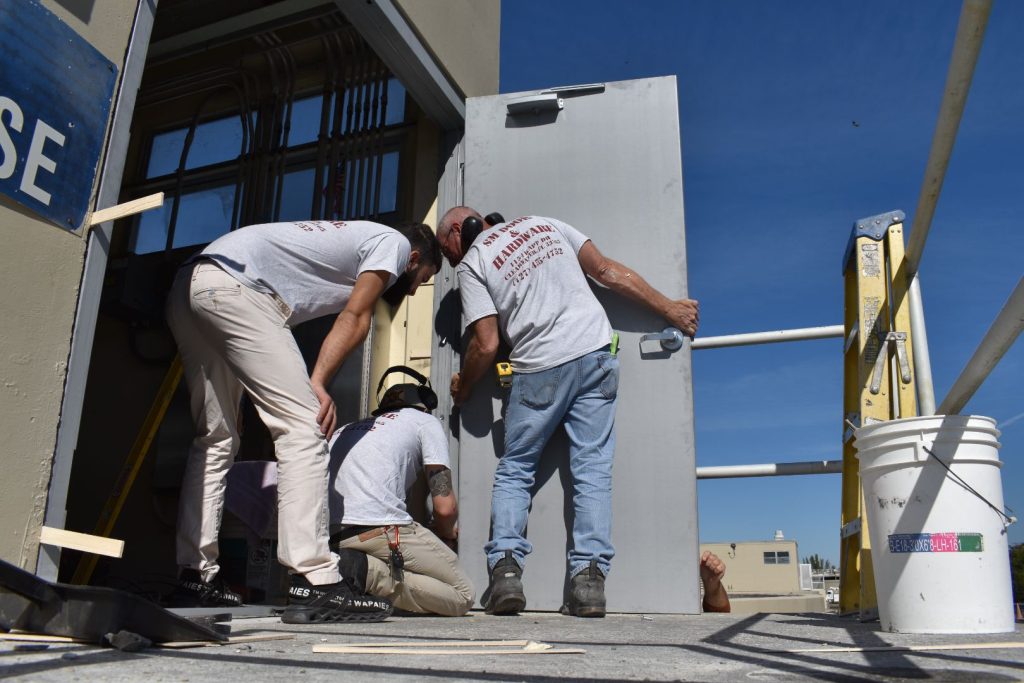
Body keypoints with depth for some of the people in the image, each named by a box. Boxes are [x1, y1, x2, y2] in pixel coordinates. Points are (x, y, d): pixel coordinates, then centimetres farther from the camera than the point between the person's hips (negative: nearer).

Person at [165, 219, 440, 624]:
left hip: (186, 286, 10)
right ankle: (313, 583, -15)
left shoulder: (353, 239, 34)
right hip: (233, 285, -10)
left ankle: (195, 578, 13)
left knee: (216, 439, 12)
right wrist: (317, 383, -8)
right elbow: (355, 319, -1)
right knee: (303, 426, -12)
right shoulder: (395, 243, 11)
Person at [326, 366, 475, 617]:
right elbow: (445, 507, 5)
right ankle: (370, 574, -15)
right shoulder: (425, 421, 16)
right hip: (381, 529, -7)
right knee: (462, 596, 5)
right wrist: (447, 536, 28)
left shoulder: (344, 430, 32)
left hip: (333, 539, 7)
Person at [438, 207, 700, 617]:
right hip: (596, 354, 4)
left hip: (539, 371, -3)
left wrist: (461, 390, 16)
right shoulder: (543, 224, 18)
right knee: (592, 470, 4)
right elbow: (607, 271, 12)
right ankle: (589, 577, -5)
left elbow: (486, 345, -2)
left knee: (513, 470, 12)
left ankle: (505, 568, -1)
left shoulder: (471, 264, 5)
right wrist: (670, 309, 16)